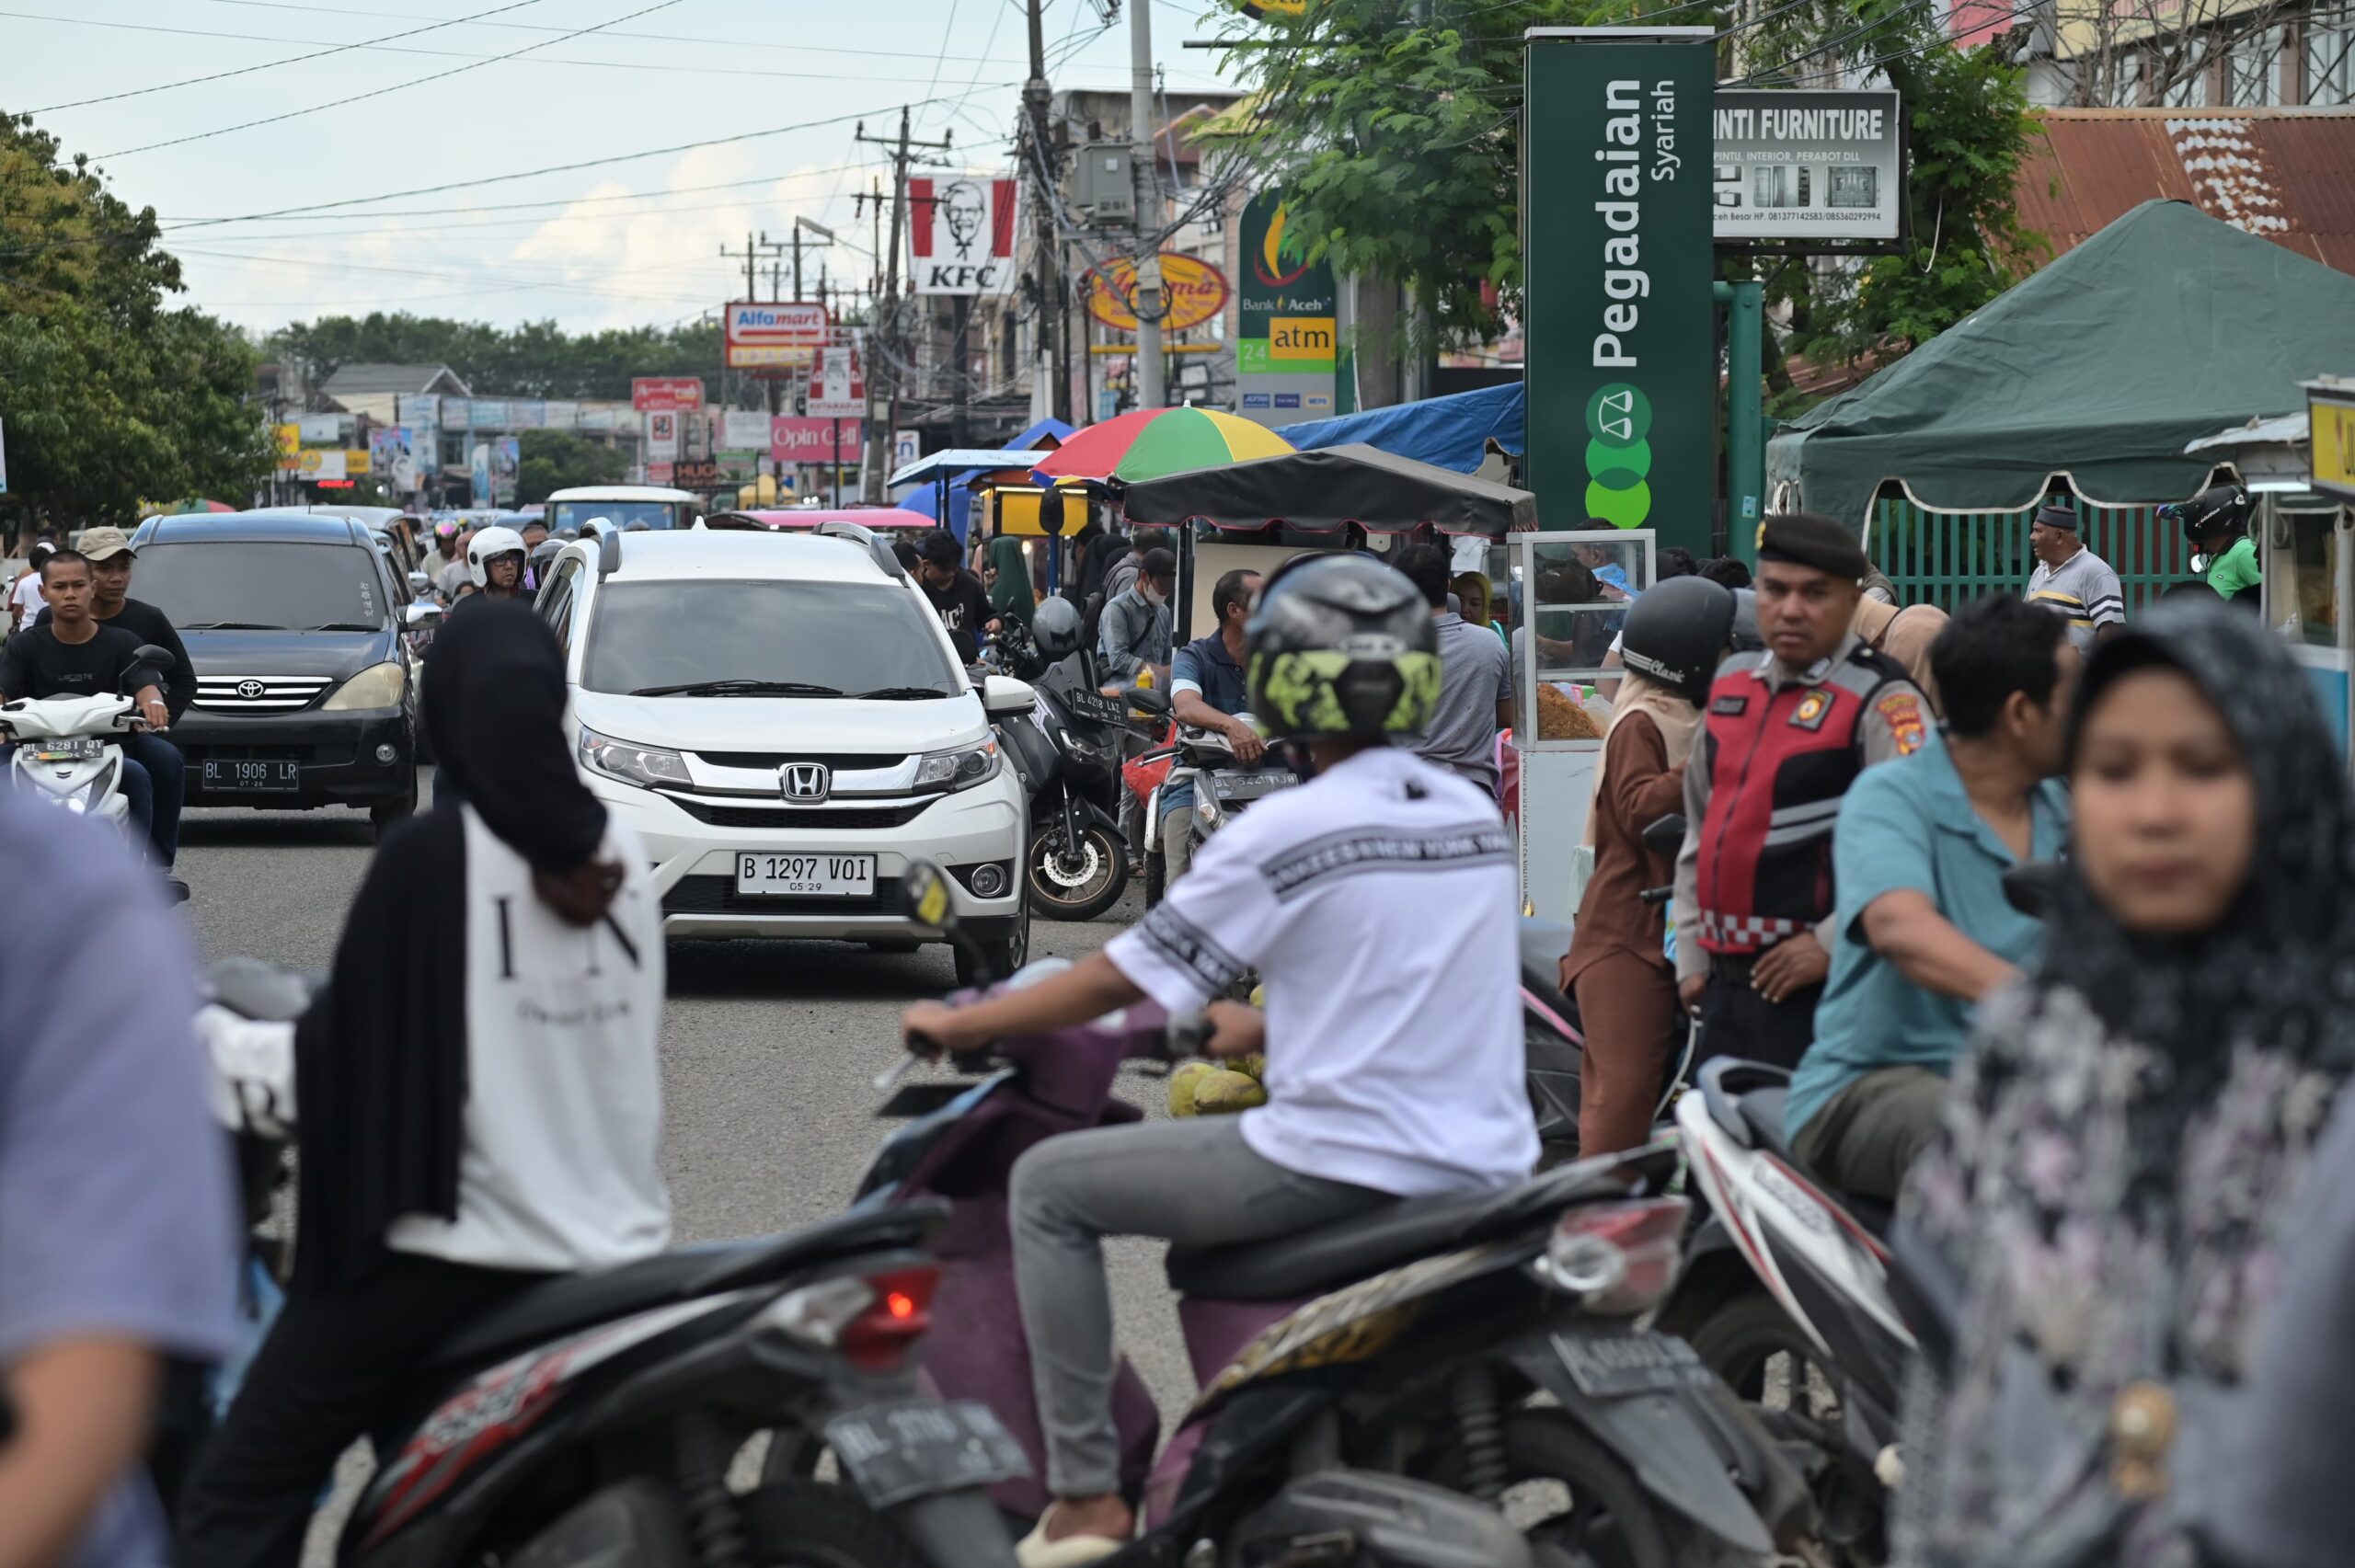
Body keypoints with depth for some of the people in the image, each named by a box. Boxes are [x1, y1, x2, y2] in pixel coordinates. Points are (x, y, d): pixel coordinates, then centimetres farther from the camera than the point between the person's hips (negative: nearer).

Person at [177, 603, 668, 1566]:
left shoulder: (431, 855, -14)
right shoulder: (619, 854, 4)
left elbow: (360, 1037, -9)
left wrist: (232, 1042, 9)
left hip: (454, 1250, -6)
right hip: (608, 1249, 6)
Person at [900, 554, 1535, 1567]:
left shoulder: (1284, 833, -10)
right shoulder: (1477, 815, 10)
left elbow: (1125, 978, -5)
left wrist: (962, 1025, 8)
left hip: (1343, 1162, -8)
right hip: (1485, 1165, 8)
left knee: (1049, 1186, 6)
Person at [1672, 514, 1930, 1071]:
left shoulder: (1881, 701, -10)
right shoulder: (1731, 689, 16)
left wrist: (1831, 945, -19)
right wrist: (1692, 957, 19)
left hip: (1817, 980, -8)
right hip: (1726, 979, 8)